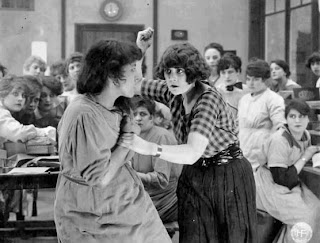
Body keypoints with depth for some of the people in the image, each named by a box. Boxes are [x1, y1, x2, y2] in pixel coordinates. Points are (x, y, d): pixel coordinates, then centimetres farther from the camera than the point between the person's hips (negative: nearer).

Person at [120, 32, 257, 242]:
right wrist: (139, 49, -12)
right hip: (194, 175, 6)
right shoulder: (171, 92, -6)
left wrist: (148, 148, -49)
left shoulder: (208, 98, -26)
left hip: (229, 177, -6)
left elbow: (192, 153, -36)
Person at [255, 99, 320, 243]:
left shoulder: (305, 135, -3)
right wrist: (304, 158, -17)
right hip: (272, 187, -8)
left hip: (291, 184, 8)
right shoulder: (279, 140, -26)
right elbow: (283, 180, -23)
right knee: (303, 216, -20)